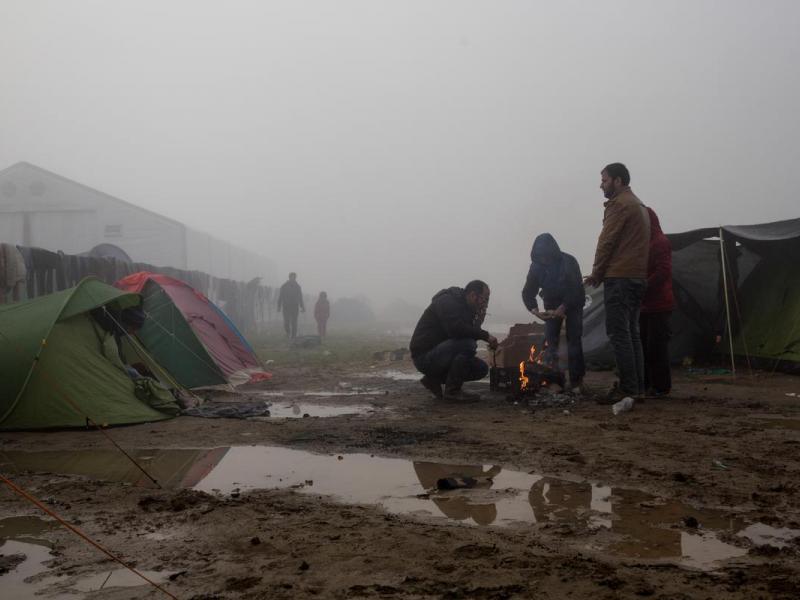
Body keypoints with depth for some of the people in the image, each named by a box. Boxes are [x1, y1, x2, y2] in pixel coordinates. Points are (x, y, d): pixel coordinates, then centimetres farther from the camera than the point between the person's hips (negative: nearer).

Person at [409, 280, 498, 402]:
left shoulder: (464, 307, 15)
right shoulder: (447, 302, -14)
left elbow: (468, 334, 10)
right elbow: (455, 329, -31)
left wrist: (478, 320, -4)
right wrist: (485, 335, -25)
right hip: (424, 355, -10)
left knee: (481, 368, 2)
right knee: (467, 344, -29)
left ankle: (434, 379, 9)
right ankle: (452, 391, -16)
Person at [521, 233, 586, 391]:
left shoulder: (569, 262, -26)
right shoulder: (536, 266, -14)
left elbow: (577, 290, -26)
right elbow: (528, 293, -10)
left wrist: (563, 308, -33)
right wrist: (535, 310, -25)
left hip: (573, 303, -3)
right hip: (552, 306, 3)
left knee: (574, 339, -11)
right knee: (550, 341, -6)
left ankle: (576, 380, -6)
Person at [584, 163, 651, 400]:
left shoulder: (619, 204, -7)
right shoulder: (640, 205, 24)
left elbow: (607, 241, -11)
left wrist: (597, 273, -1)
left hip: (619, 277, -10)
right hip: (638, 276, 10)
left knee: (618, 333, -10)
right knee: (632, 332, 11)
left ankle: (628, 388, -12)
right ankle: (638, 387, 11)